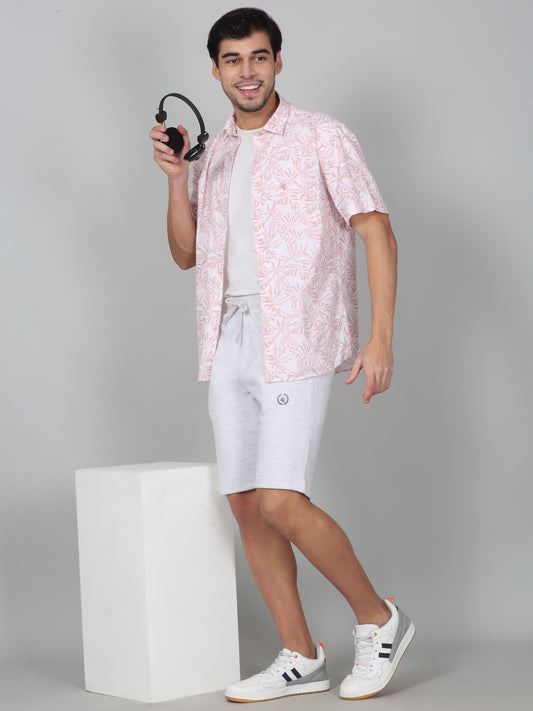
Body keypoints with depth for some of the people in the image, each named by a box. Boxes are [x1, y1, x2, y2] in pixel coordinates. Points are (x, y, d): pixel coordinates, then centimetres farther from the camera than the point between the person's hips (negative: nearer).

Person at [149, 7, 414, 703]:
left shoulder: (322, 137, -1)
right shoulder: (213, 155, 17)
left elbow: (377, 232, -7)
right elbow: (186, 253, 15)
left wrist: (381, 336, -17)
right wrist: (175, 177, -1)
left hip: (297, 339, -6)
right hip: (229, 340, 7)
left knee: (281, 502, -16)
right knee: (246, 505, 4)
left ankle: (378, 619, 4)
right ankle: (300, 658, 14)